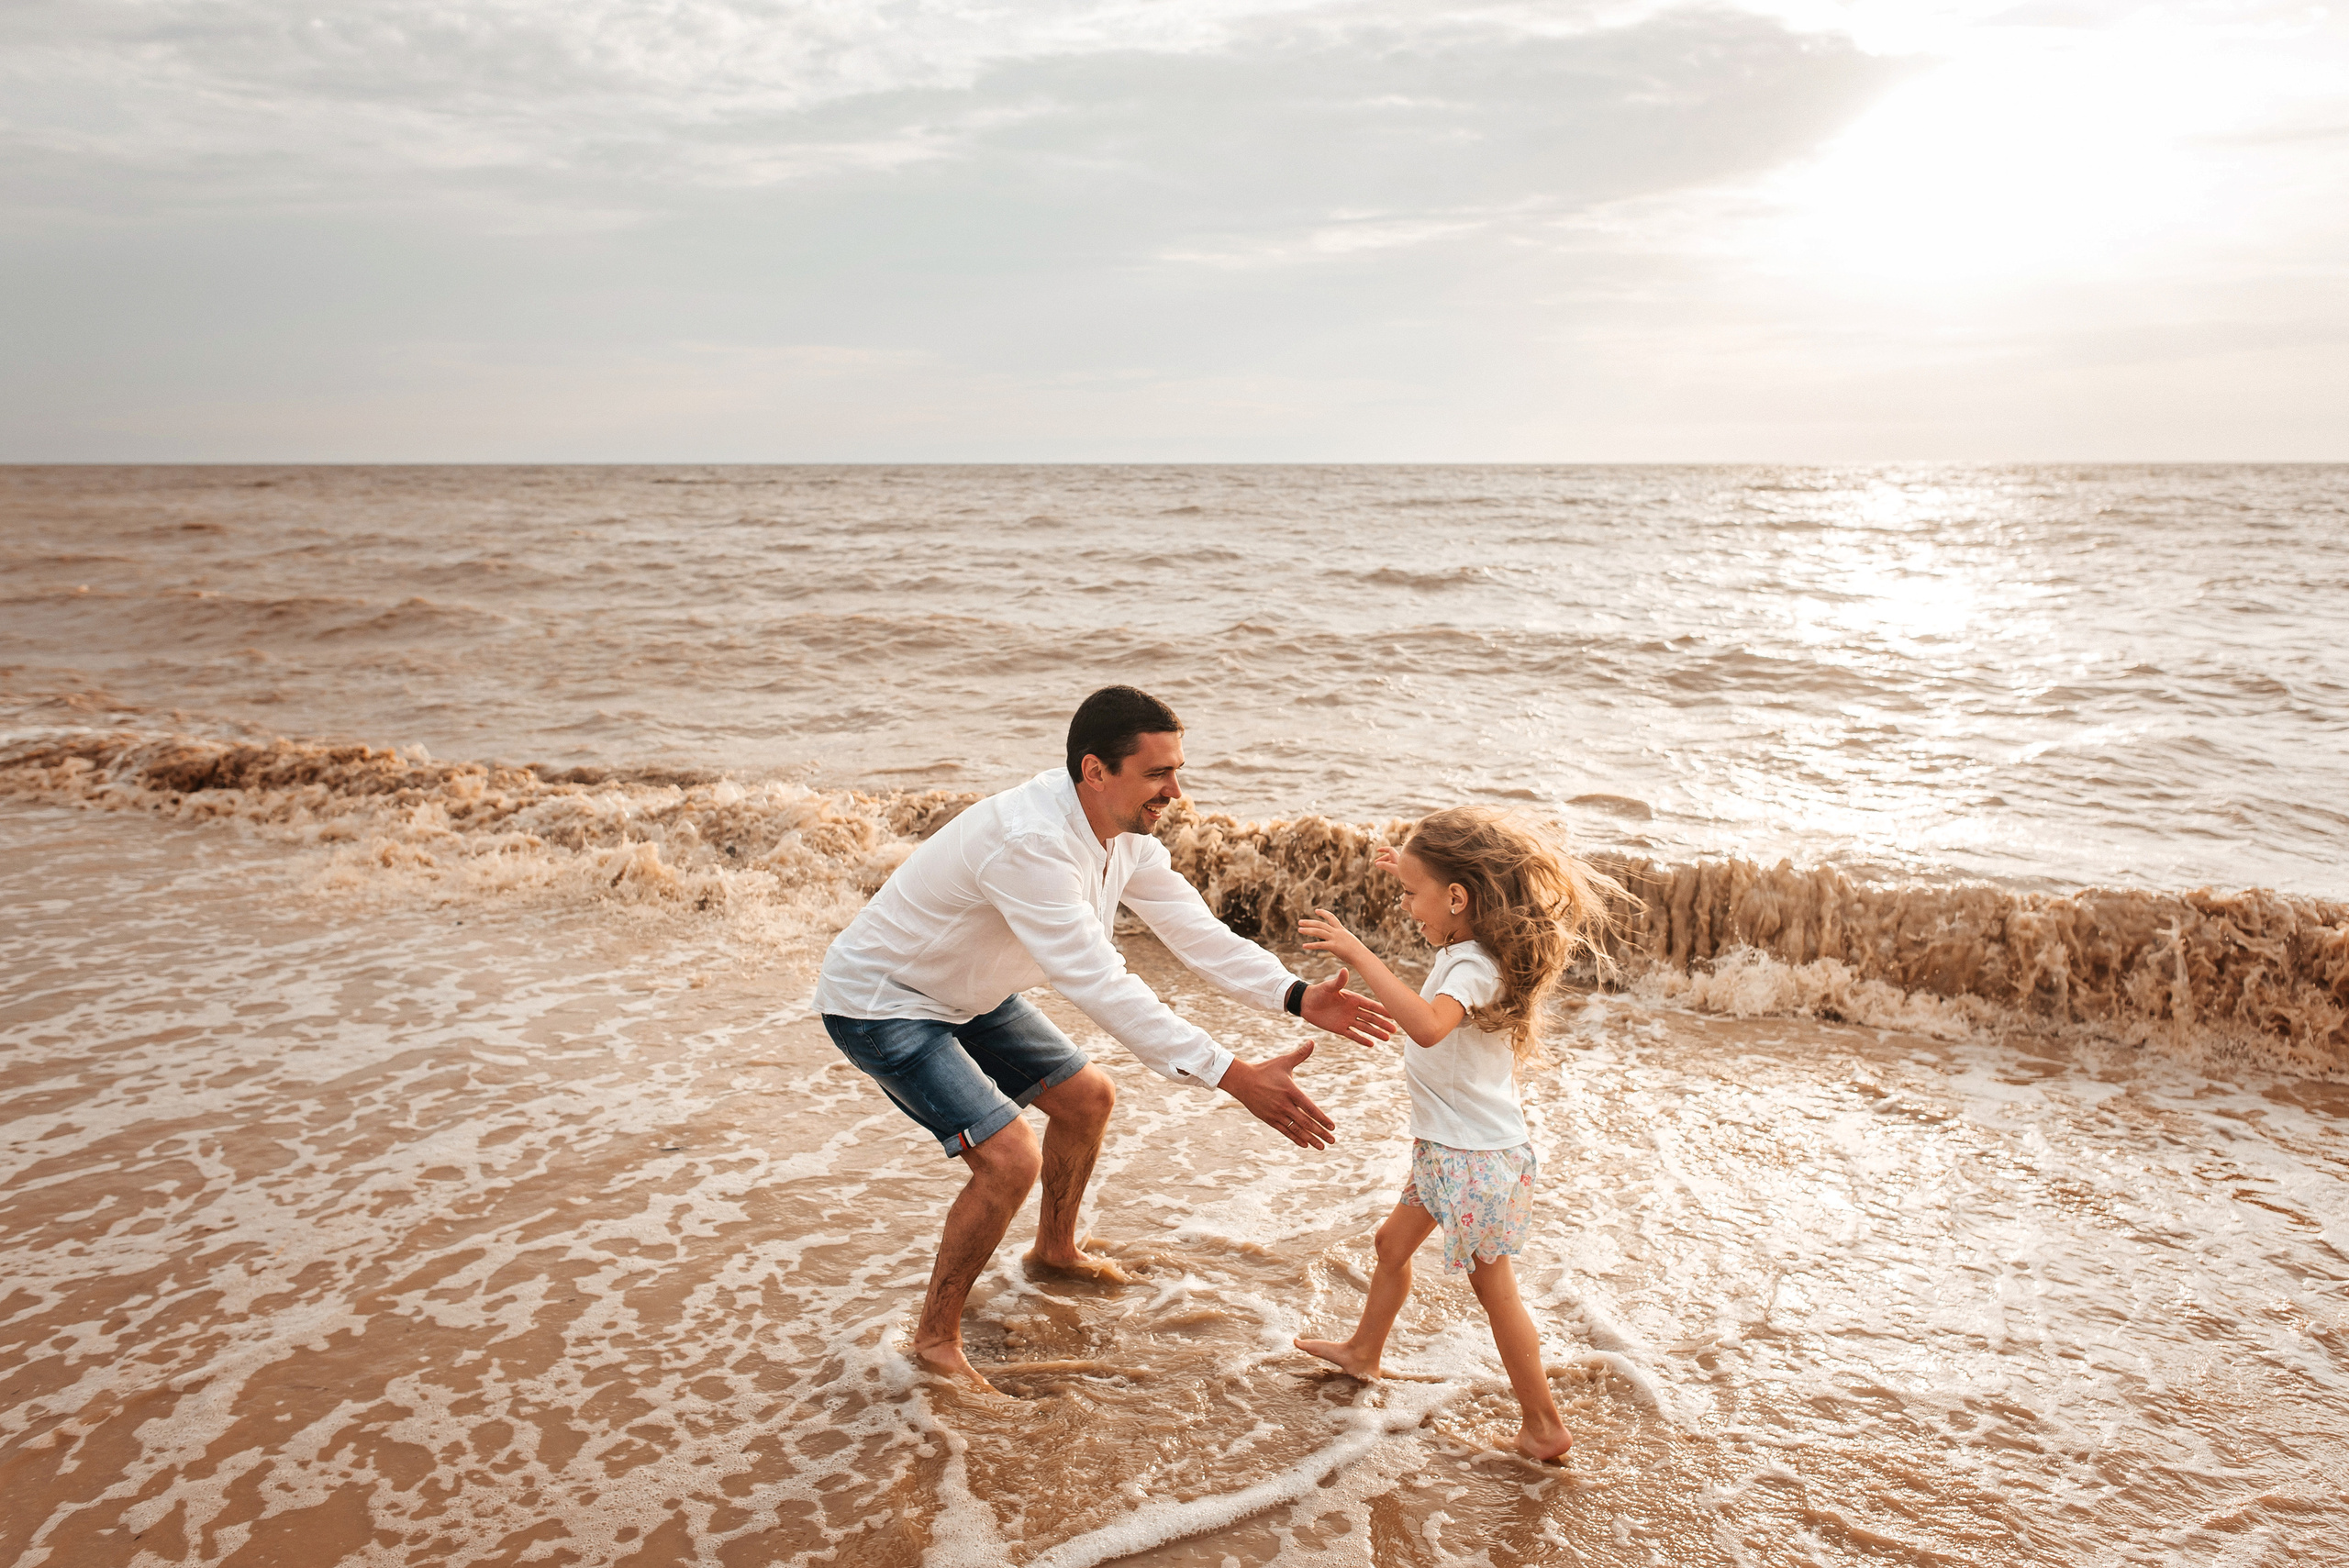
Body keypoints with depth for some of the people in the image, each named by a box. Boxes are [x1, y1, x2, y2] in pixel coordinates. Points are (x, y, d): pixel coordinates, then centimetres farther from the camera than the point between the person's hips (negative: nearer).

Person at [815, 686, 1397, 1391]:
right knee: (1010, 1158, -19)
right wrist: (1236, 1076, -45)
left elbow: (1196, 931, -5)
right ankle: (936, 1337, 2)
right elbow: (1100, 985, -42)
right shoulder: (1029, 842, -38)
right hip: (880, 1002, -9)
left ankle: (1055, 1249, 41)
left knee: (1086, 1098, 15)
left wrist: (1299, 997, -19)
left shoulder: (1125, 831, -9)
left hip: (968, 995, 9)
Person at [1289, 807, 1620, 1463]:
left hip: (1478, 1159, -10)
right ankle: (1363, 1352, 46)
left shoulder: (1474, 968, -28)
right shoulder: (1469, 947, 1)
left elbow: (1428, 1024, -51)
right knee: (1393, 1243, 25)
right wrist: (1414, 872, 29)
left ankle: (1545, 1426, 18)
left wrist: (1359, 954, -50)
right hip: (1446, 1147, 10)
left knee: (1495, 1291, 4)